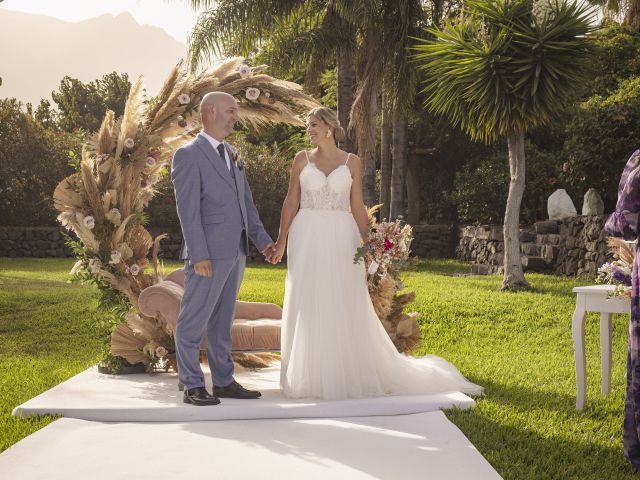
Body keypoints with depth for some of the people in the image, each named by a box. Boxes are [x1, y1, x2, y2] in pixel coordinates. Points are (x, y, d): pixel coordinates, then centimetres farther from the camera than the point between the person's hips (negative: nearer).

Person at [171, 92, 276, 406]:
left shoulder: (231, 155, 17)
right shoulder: (188, 155, -8)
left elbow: (246, 202, 18)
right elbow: (188, 210, -14)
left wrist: (262, 240, 9)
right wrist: (199, 255, -19)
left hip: (235, 252, 8)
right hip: (209, 254, -8)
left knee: (221, 321, 14)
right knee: (194, 321, 0)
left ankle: (223, 381, 22)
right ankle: (192, 386, 8)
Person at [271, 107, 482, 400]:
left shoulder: (352, 162, 4)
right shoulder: (302, 159, 6)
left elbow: (357, 206, 5)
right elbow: (291, 201, 5)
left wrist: (367, 244, -1)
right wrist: (281, 241, -2)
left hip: (340, 238, -1)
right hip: (307, 238, 1)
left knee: (344, 307, 1)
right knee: (308, 307, 3)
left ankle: (346, 375, 13)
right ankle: (309, 376, 12)